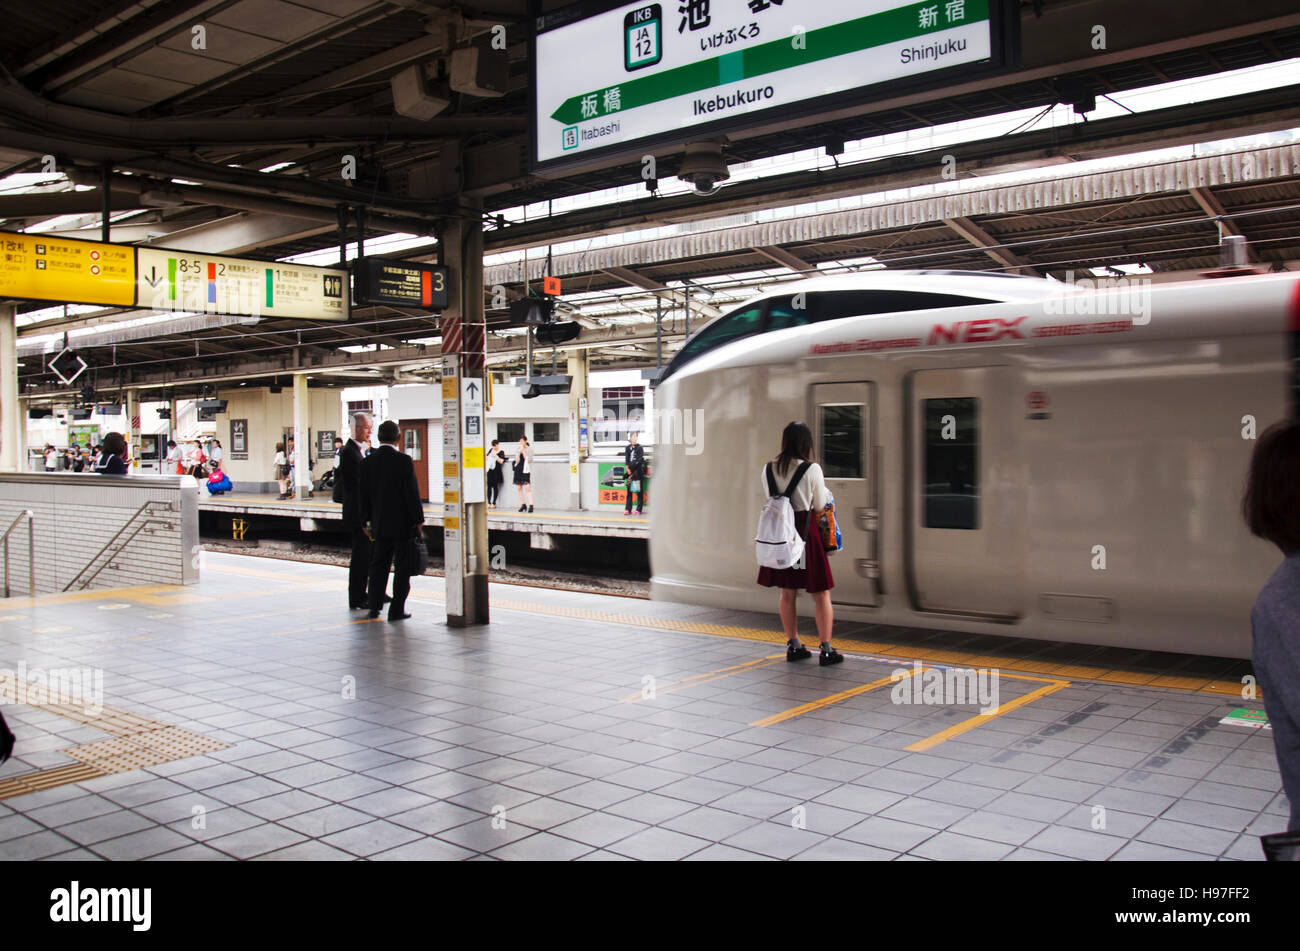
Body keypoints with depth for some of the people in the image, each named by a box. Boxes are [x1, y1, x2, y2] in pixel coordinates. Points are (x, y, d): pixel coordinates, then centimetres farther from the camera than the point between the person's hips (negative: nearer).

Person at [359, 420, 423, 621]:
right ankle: (396, 610, 3)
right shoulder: (404, 460, -13)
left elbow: (363, 494, 6)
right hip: (403, 523, -5)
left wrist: (366, 521, 15)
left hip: (380, 523, 5)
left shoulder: (367, 462, 1)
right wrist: (418, 519, -4)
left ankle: (374, 607, 21)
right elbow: (412, 493, -13)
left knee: (378, 566, 16)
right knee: (402, 567, 3)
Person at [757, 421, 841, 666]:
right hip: (805, 530, -4)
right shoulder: (812, 469, -12)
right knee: (821, 593, 5)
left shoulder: (769, 469, 1)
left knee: (787, 592, 14)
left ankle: (794, 645, 22)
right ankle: (826, 649, 6)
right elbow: (820, 505, -2)